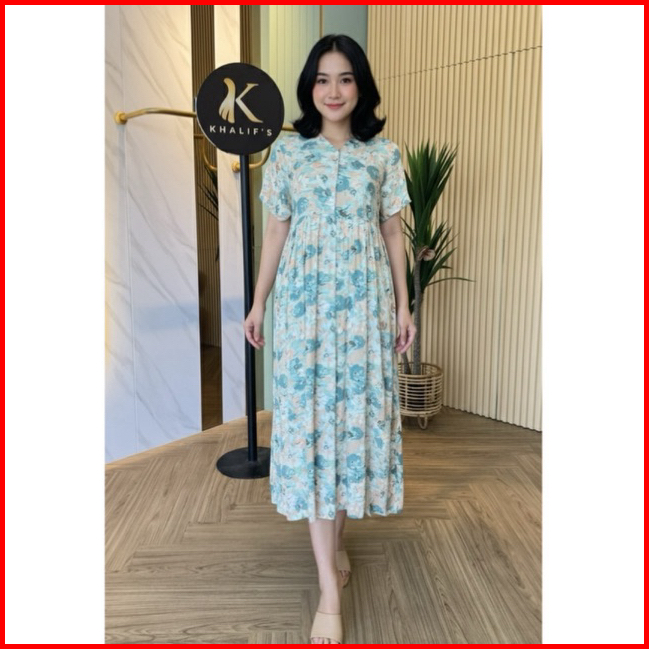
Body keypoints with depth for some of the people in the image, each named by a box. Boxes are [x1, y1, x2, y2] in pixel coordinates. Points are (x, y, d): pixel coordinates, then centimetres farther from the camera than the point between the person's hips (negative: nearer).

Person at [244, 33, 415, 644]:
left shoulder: (383, 152, 7)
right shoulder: (288, 150, 6)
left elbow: (393, 232, 7)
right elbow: (276, 232, 7)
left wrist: (403, 304, 4)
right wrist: (257, 303, 6)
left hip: (365, 300, 1)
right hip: (304, 299, -1)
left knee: (356, 412, 5)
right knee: (308, 419, -5)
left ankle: (336, 535, 32)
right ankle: (329, 592, 4)